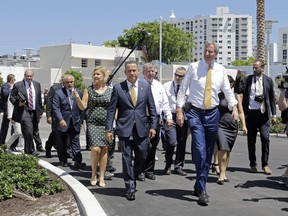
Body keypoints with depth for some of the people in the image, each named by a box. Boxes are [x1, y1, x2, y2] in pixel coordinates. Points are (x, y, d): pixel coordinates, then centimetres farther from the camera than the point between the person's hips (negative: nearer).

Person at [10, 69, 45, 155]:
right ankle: (30, 150, -3)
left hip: (35, 112, 5)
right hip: (24, 112, -5)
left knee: (35, 132, 15)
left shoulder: (37, 84, 10)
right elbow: (12, 97, 0)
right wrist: (18, 103, -19)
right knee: (29, 131, -15)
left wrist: (40, 111, 12)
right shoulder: (17, 85, -3)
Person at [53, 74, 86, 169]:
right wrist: (61, 120, -20)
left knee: (75, 143, -2)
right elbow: (56, 108, -9)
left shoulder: (78, 92, 6)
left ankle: (77, 162, -5)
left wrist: (80, 120, 5)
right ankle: (63, 160, 22)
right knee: (62, 143, 9)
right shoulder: (58, 93, -3)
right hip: (63, 122, -1)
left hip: (75, 122, 1)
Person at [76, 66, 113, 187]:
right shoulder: (88, 90, 7)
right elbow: (83, 107, 2)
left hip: (106, 124, 1)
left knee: (104, 150, 1)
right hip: (93, 123, -1)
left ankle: (101, 177, 12)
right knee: (95, 149, -12)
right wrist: (77, 98, -15)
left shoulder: (110, 91, 7)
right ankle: (94, 175, 8)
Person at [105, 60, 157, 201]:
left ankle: (132, 180, 32)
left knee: (141, 158, 8)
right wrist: (108, 129, -4)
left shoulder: (146, 86, 6)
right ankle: (130, 188, 11)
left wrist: (153, 126, 2)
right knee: (127, 159, 1)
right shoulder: (118, 88, 0)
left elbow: (152, 108, 8)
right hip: (125, 129, -2)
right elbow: (111, 110, 1)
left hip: (142, 129, 2)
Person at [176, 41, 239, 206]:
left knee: (209, 152, 9)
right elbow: (183, 89, -1)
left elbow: (228, 90, 11)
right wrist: (179, 110, -6)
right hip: (195, 113, -4)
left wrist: (234, 107, -3)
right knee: (200, 150, -16)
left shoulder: (221, 70, 5)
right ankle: (202, 190, -10)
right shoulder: (194, 67, -3)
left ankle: (199, 186, 24)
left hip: (213, 113, 4)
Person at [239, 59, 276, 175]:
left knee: (265, 138, -6)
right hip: (250, 113, 0)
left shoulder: (268, 80, 7)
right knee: (251, 140, 6)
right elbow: (240, 94, -3)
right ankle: (253, 164, 17)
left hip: (263, 113, 0)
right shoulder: (246, 80, 4)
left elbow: (272, 98, 11)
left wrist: (273, 114, 8)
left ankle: (265, 164, 6)